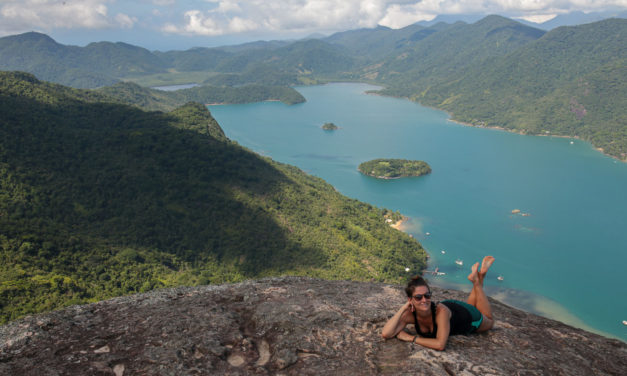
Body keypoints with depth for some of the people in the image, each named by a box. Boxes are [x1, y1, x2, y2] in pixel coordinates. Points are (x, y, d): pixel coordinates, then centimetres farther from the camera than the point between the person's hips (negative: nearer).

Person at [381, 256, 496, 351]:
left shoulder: (441, 311, -47)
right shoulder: (410, 315, -35)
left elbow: (440, 345, -55)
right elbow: (386, 334, -44)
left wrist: (412, 338, -48)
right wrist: (402, 309, -46)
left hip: (467, 316, -3)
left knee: (489, 322, 31)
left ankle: (477, 281, 27)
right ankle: (476, 280, 38)